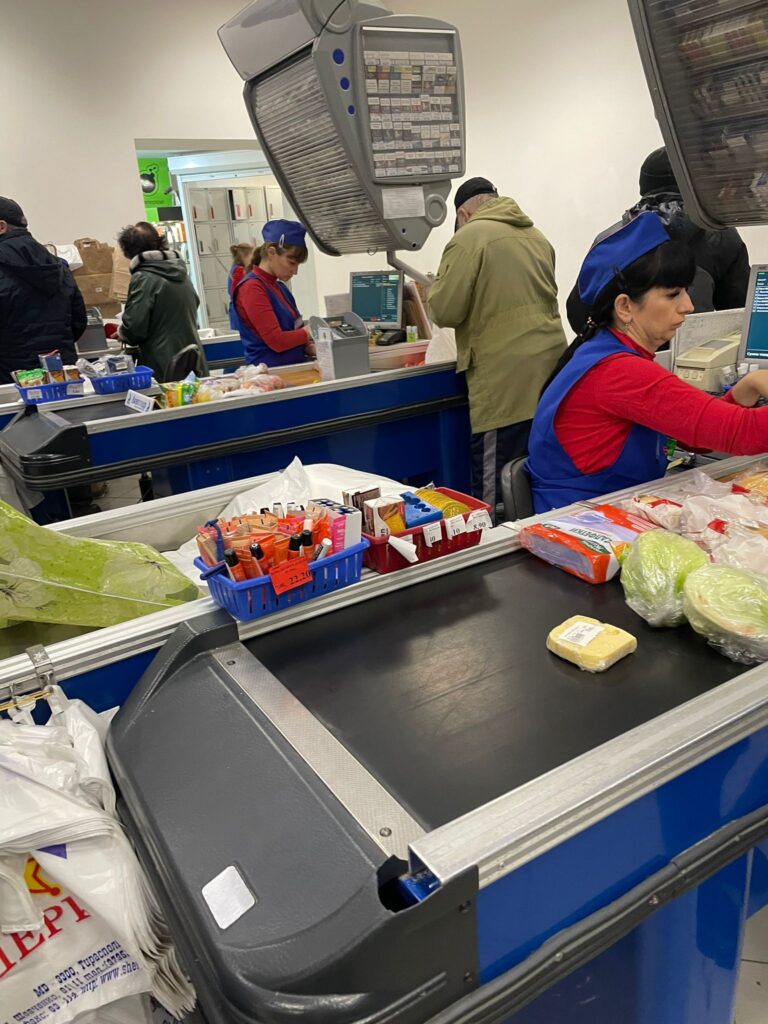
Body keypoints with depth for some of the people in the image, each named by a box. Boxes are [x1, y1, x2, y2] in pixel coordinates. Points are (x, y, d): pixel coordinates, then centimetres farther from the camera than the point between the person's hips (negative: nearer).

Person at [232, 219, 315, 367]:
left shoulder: (279, 287, 16)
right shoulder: (251, 287, -9)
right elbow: (277, 341, -16)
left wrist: (311, 348, 1)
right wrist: (311, 332, -3)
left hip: (293, 367, 8)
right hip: (269, 371, -8)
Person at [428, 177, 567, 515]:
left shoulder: (468, 237, -5)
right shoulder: (537, 236, 17)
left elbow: (445, 311, -9)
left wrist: (440, 281, 10)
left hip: (505, 381, -7)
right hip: (550, 372, 8)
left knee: (493, 494, -3)